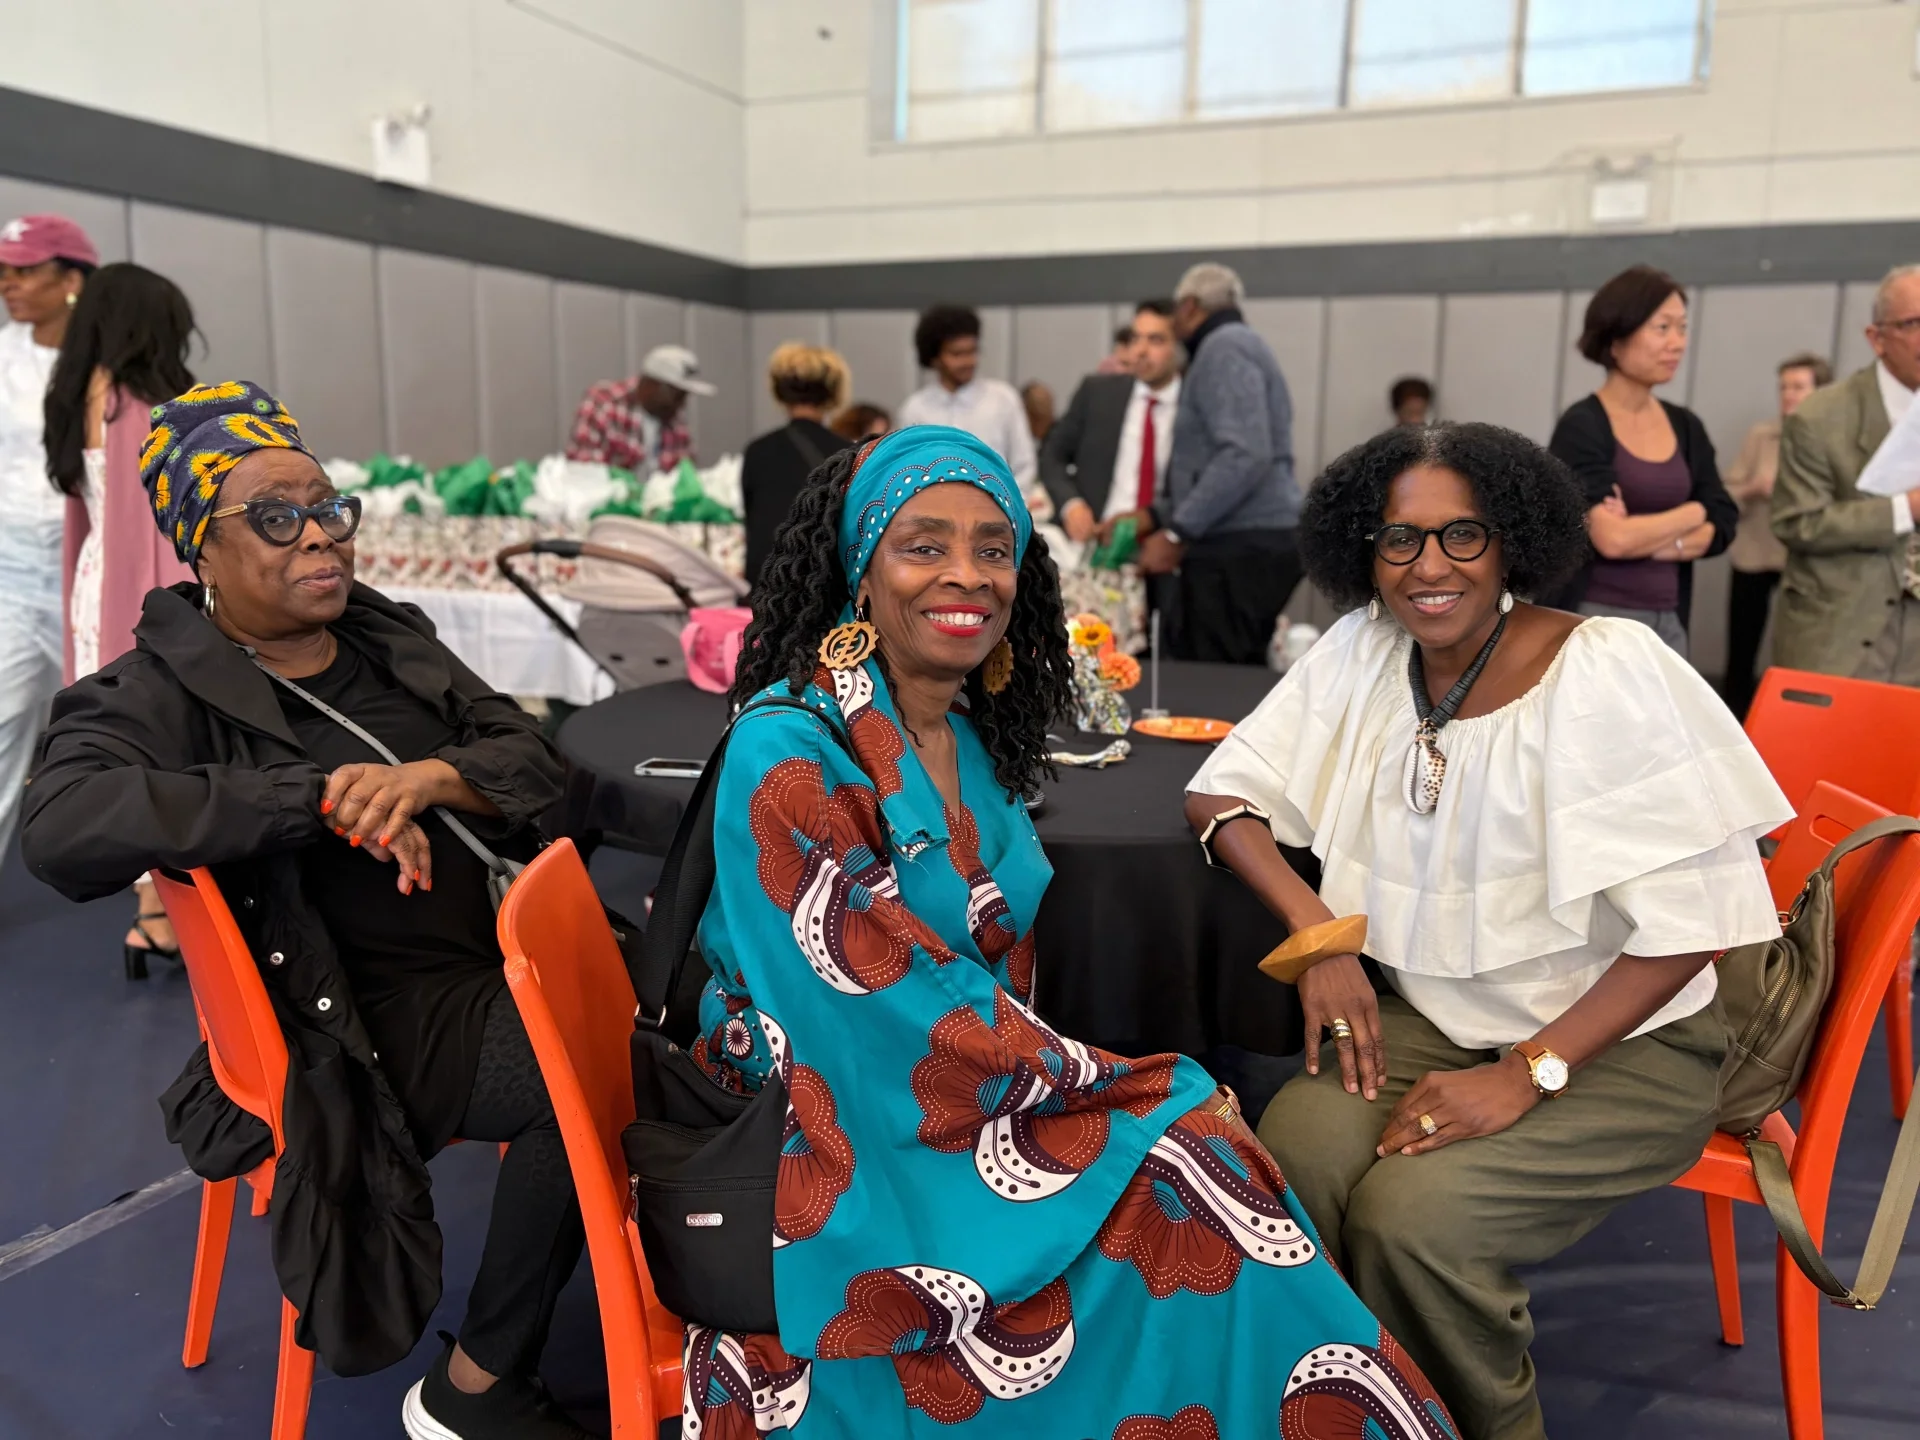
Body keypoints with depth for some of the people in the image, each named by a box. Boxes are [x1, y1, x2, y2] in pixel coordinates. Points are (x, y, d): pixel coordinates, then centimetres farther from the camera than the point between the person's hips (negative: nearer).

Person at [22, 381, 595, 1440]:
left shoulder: (392, 638, 14)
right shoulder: (160, 694, -4)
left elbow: (532, 760, 6)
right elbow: (59, 827, -24)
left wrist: (426, 777, -17)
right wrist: (324, 797, -27)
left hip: (502, 951, 7)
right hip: (365, 1020, -7)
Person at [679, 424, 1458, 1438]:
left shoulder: (975, 744, 5)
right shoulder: (786, 756, -18)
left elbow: (1010, 986, 10)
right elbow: (912, 1025, -20)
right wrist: (1150, 1088, -13)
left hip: (985, 1107, 6)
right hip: (856, 1155, -6)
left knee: (1210, 1163, -14)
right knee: (1198, 1176, -18)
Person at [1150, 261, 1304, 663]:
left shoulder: (1224, 347, -7)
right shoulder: (1231, 347, 25)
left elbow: (1245, 457, -22)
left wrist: (1176, 534, -19)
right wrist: (1153, 516, 18)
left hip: (1241, 547, -10)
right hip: (1248, 544, 10)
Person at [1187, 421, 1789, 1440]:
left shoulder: (1609, 670, -15)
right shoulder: (1362, 651, -1)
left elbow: (1688, 923, -15)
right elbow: (1222, 792, 1)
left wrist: (1527, 1074, -20)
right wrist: (1316, 931, -15)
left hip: (1616, 1040, -3)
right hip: (1425, 1016, 4)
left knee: (1413, 1215, -26)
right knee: (1291, 1158, -24)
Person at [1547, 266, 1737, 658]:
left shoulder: (1686, 427, 12)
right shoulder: (1582, 426, -8)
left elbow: (1720, 528, 6)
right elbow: (1611, 537, -18)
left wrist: (1644, 537, -11)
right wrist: (1692, 512, -2)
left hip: (1668, 625, 6)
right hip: (1592, 624, -6)